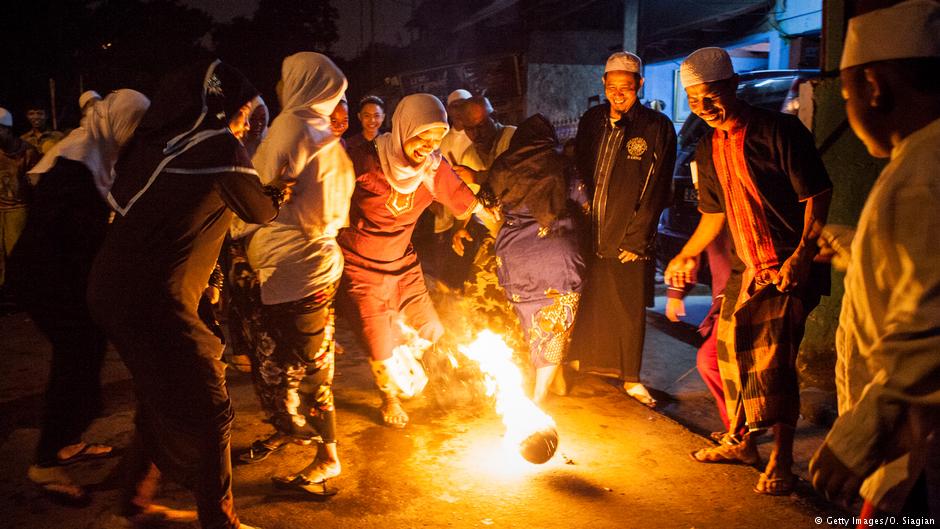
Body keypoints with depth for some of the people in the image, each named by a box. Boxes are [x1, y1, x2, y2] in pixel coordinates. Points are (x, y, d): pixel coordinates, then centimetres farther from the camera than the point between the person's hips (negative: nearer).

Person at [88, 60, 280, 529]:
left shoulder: (160, 139, 11)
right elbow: (262, 211, 1)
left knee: (163, 399, 23)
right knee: (208, 412, 2)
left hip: (115, 287, 9)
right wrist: (282, 188, 23)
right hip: (152, 299, -9)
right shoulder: (220, 146, -10)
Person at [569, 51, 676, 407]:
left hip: (629, 241, -3)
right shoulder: (591, 121, 7)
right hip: (588, 235, 3)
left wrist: (636, 240, -11)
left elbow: (655, 192, -8)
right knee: (585, 306, 10)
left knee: (630, 311, 5)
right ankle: (580, 369, 28)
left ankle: (631, 378, 22)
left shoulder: (657, 128, -5)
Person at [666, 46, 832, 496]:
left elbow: (818, 197, -13)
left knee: (773, 357, -12)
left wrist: (801, 257, -22)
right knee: (730, 349, 11)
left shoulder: (779, 131, -12)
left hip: (790, 267, -7)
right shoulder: (708, 150, 9)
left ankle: (781, 463, 3)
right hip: (746, 266, 7)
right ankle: (740, 442, 31)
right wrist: (685, 256, 21)